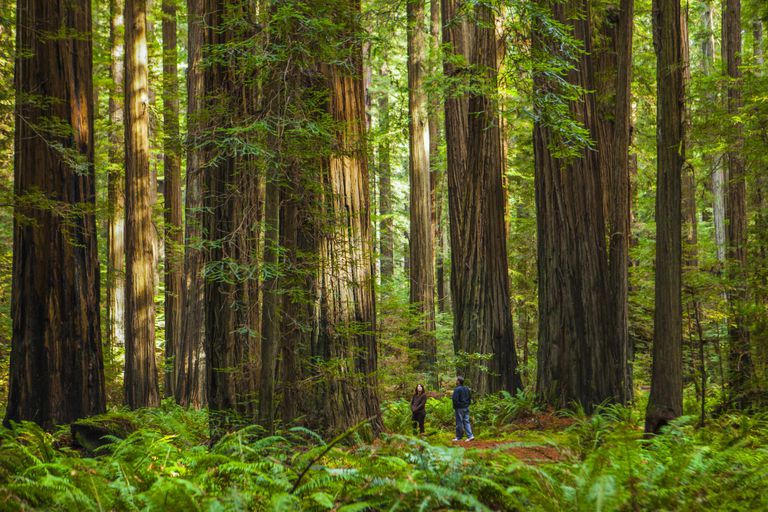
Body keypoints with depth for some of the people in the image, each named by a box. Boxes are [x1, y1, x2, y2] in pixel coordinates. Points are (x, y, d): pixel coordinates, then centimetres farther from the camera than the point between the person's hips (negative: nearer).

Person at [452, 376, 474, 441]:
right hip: (466, 408, 7)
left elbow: (455, 399, -19)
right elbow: (470, 398, 17)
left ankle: (459, 437, 7)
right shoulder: (467, 389, 10)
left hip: (459, 408, -7)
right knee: (466, 421, 8)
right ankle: (470, 436, 0)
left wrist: (454, 407, -6)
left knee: (459, 422, 0)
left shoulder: (457, 389, -15)